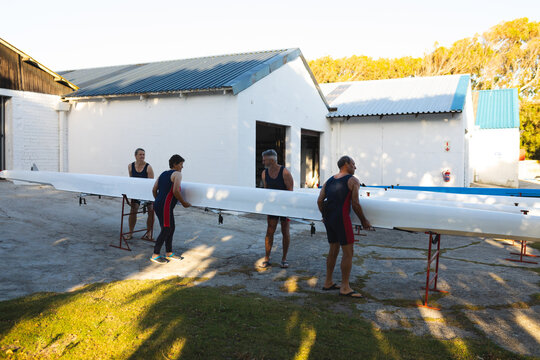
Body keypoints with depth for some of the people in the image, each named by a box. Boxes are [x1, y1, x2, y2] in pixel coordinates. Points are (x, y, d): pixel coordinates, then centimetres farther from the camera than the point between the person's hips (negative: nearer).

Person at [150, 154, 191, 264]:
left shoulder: (163, 174, 18)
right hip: (165, 207, -9)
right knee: (166, 230, -3)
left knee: (171, 228, 16)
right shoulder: (177, 174, -7)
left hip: (158, 205, 9)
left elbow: (154, 190, 16)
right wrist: (183, 202, -8)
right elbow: (175, 191, -20)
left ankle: (169, 253, 24)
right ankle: (155, 255, 2)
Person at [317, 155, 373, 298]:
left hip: (328, 218, 7)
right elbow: (355, 204, -9)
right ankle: (345, 287, 2)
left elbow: (320, 201, 9)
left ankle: (328, 282, 23)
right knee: (348, 252, 0)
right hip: (342, 218, -7)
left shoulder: (329, 181, 16)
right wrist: (364, 221, 3)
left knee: (333, 249, 17)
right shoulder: (353, 181, -2)